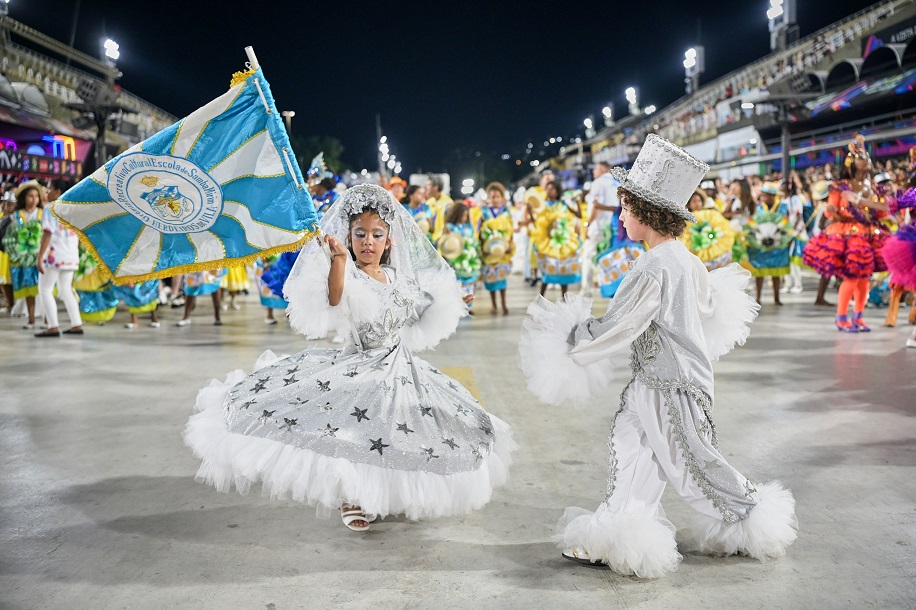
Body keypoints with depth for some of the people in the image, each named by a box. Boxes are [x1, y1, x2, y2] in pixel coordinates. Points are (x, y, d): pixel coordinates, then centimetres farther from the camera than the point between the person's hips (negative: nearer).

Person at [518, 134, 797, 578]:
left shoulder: (655, 267, -24)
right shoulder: (687, 259, 6)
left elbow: (615, 327, -21)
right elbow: (710, 304, 20)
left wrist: (570, 341, -8)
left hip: (672, 385, -9)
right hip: (658, 379, 9)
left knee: (692, 462, 6)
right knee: (631, 450, 10)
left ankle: (752, 519, 25)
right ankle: (617, 539, 17)